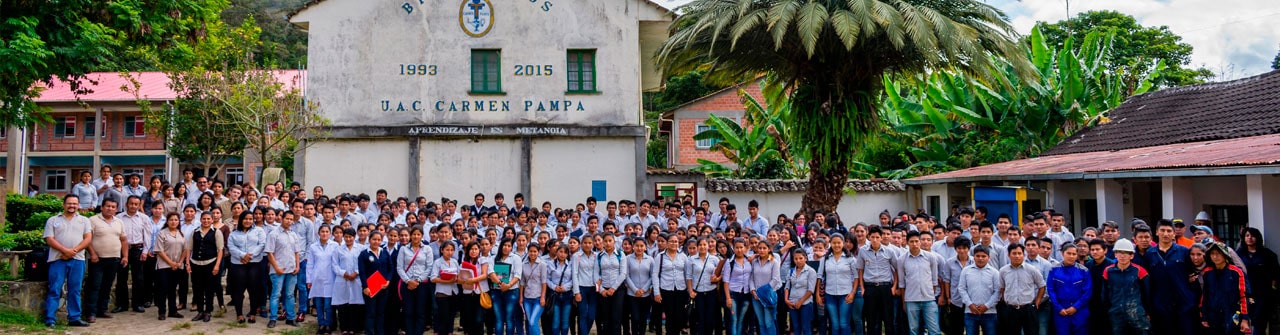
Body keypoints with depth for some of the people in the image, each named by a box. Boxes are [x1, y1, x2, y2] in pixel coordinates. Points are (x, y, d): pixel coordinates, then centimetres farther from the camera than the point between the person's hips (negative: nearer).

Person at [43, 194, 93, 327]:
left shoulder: (84, 220, 14)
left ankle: (74, 318, 10)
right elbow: (49, 239, -1)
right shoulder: (53, 220, 10)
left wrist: (73, 251, -11)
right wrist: (65, 250, -15)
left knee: (75, 291, 5)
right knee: (54, 290, -4)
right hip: (58, 259, -2)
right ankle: (49, 319, -2)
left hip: (77, 260, 2)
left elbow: (88, 238, 3)